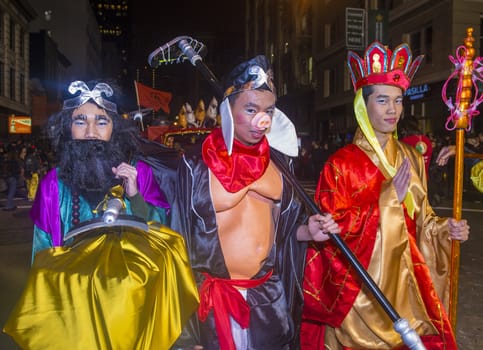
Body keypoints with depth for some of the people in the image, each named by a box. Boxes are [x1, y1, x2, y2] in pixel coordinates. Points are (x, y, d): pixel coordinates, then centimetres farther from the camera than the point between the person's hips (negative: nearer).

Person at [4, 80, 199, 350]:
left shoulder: (140, 172, -1)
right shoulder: (54, 184, 0)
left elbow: (162, 230, -1)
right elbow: (43, 251, 8)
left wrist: (134, 194, -15)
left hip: (134, 292, 0)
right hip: (74, 294, 1)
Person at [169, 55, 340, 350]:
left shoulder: (279, 162, 0)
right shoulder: (196, 164, -10)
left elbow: (284, 225, 9)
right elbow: (179, 235, -5)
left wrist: (309, 231, -10)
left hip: (270, 294, 4)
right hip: (214, 295, -3)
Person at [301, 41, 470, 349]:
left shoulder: (411, 158, 7)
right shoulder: (342, 163, -9)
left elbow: (419, 218, 14)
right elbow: (332, 228, -15)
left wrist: (443, 227, -5)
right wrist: (386, 200, -19)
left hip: (406, 280, 5)